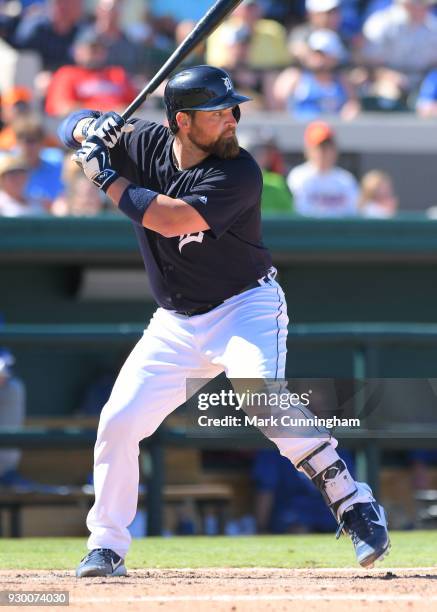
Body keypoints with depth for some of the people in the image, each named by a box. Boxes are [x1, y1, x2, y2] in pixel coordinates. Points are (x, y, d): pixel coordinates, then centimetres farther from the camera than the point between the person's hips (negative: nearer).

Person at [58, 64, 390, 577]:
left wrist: (105, 176, -23)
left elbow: (170, 218, -31)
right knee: (118, 422, -2)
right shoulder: (144, 145, -5)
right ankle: (107, 546, 12)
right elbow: (72, 126, 8)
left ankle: (353, 505, -23)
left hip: (245, 306, -5)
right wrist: (90, 131, -16)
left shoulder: (239, 173, -20)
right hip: (175, 324, 5)